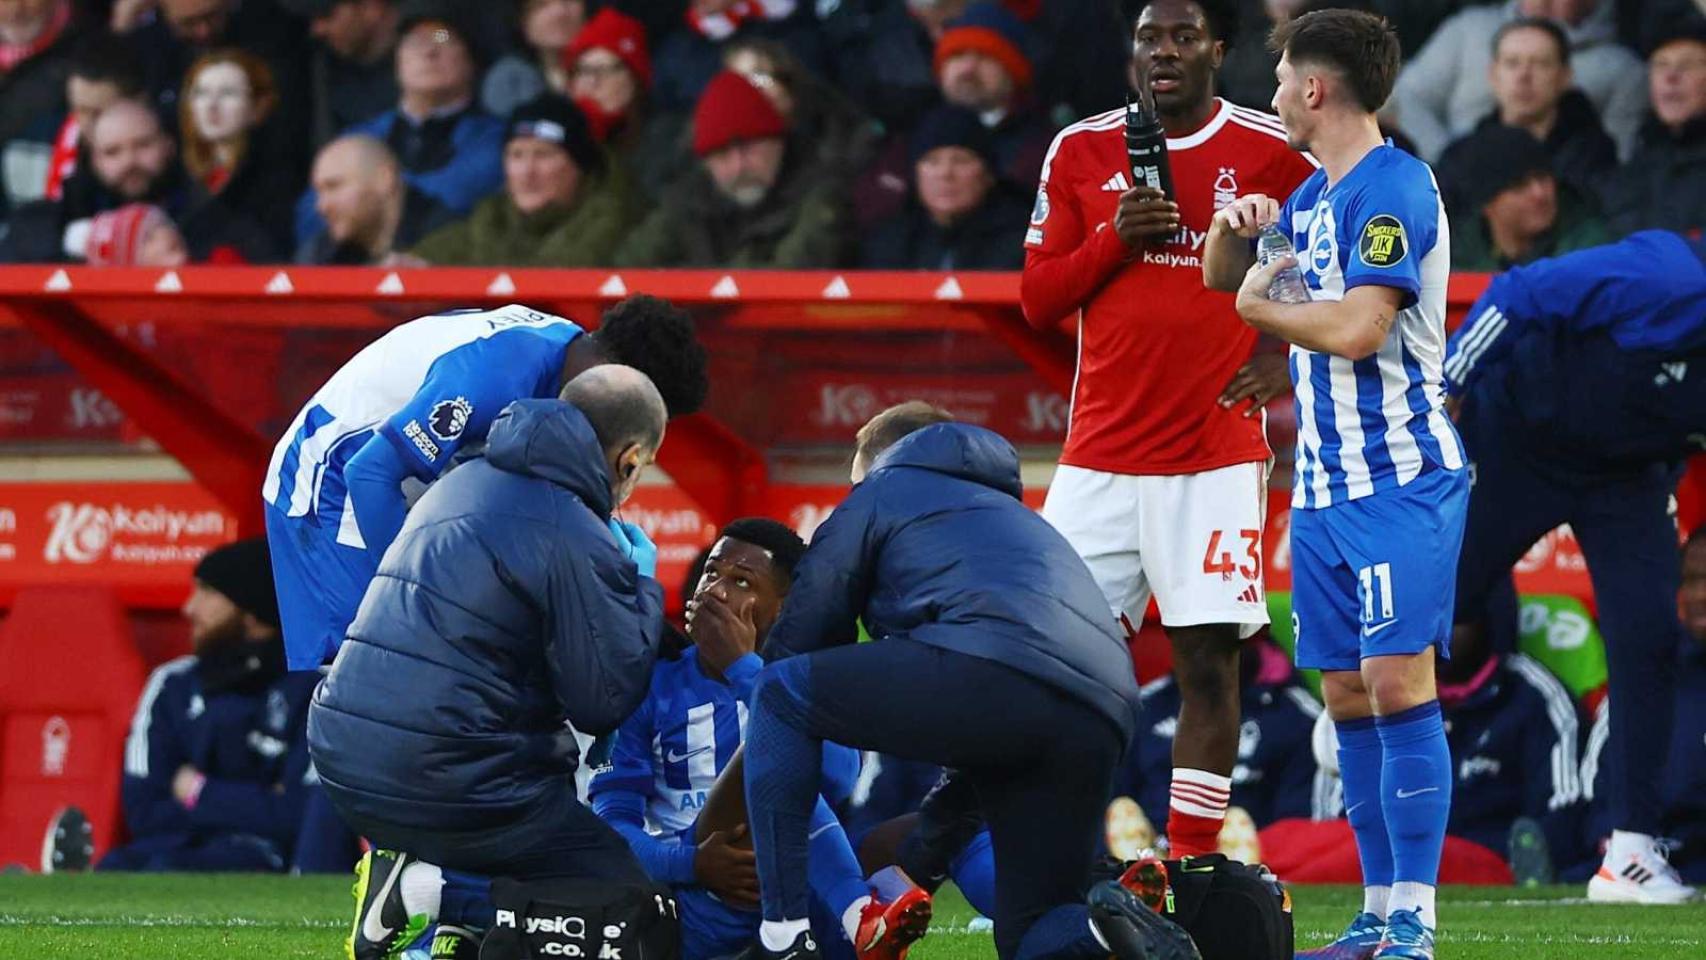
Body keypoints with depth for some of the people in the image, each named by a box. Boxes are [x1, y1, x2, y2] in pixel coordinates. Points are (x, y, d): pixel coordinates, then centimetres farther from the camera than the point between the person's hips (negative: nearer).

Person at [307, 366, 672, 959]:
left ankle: (410, 873, 6)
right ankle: (433, 893, -14)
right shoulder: (577, 541, -12)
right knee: (624, 895, 0)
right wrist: (643, 582, 6)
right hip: (446, 785, -8)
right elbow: (604, 703, -9)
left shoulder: (460, 487, 14)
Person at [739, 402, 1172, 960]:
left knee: (780, 694, 15)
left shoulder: (882, 490, 25)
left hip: (995, 669, -6)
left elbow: (798, 641, 24)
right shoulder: (1016, 516, 44)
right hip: (1105, 721, 6)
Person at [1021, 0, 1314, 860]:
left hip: (1216, 457, -2)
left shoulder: (1271, 153, 0)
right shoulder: (1079, 152, 8)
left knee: (1207, 661, -6)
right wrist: (1114, 240, -9)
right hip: (1100, 456, 2)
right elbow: (1037, 299, 8)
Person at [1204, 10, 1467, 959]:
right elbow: (1221, 274, 28)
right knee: (1349, 700, 7)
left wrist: (1260, 303, -5)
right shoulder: (1314, 195, 16)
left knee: (1397, 685, -14)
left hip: (1401, 479, -9)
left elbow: (1357, 327, -22)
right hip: (1326, 486, 9)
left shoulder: (1394, 188, -13)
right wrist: (1236, 225, 5)